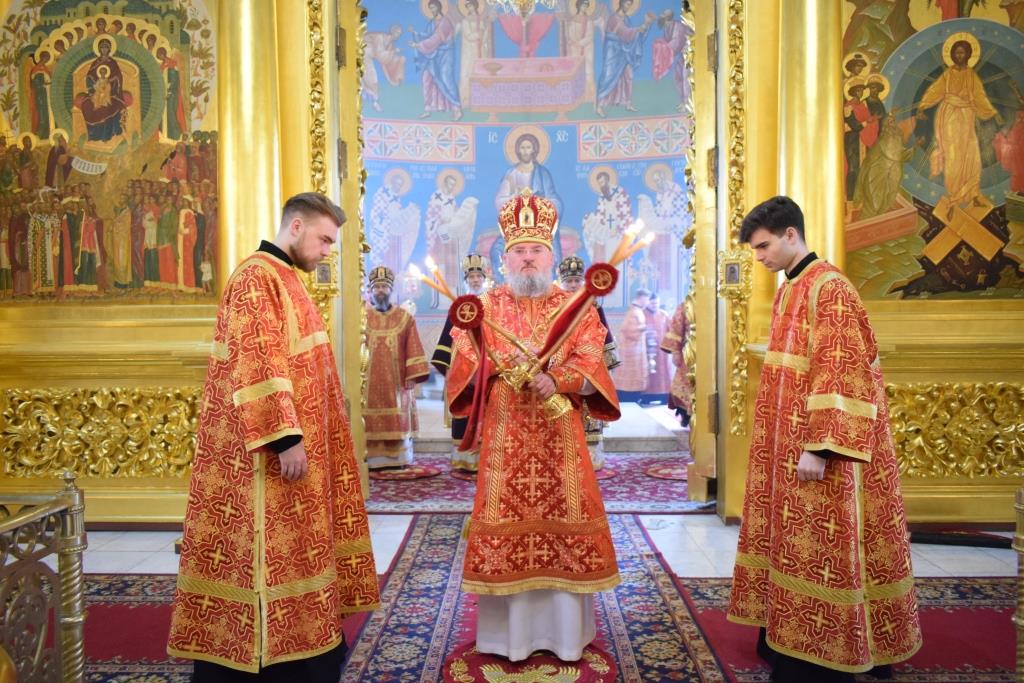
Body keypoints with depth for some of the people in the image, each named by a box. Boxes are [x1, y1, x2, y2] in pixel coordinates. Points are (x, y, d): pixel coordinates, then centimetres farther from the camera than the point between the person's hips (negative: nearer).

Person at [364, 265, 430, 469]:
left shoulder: (404, 317, 7)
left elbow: (413, 349, 2)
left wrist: (412, 375, -7)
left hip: (396, 381, 1)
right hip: (369, 381, -1)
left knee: (398, 422, 3)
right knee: (372, 422, -3)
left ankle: (398, 459, 9)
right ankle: (373, 460, 1)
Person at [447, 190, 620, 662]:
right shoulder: (485, 307, 7)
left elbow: (592, 368, -4)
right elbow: (465, 366, -2)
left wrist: (557, 380, -22)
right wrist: (503, 362, -20)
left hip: (561, 439, 0)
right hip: (504, 439, 0)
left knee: (564, 525, 4)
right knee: (506, 527, 2)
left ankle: (566, 632, 19)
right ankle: (509, 634, 16)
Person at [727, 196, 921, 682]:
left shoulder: (828, 289, -17)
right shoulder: (789, 291, 12)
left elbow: (839, 375, -22)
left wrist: (818, 447, -25)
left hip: (819, 449, -9)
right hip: (789, 444, 9)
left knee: (819, 548, 1)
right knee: (794, 540, 15)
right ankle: (790, 636, 28)